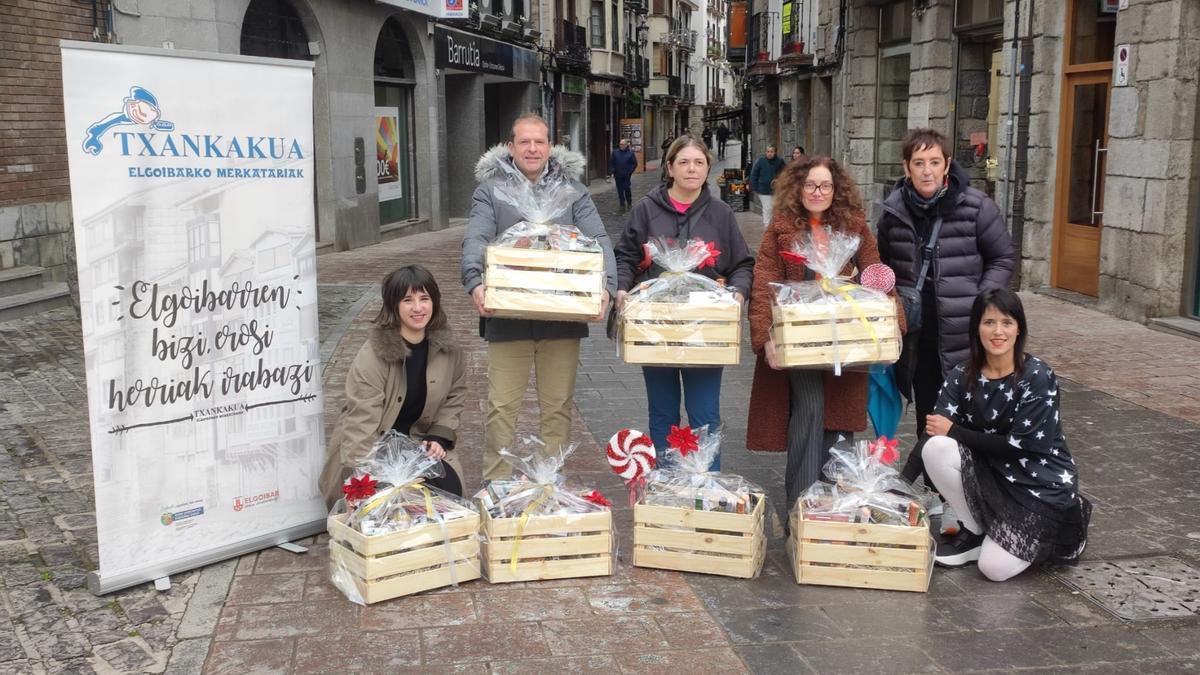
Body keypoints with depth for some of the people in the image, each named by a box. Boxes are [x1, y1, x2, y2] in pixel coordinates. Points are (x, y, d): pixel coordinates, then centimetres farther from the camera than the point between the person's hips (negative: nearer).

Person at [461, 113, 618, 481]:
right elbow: (475, 239, -10)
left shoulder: (572, 188, 9)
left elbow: (598, 240, -2)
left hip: (562, 317, 2)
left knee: (558, 406, 10)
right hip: (507, 316, -1)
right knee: (502, 406, 2)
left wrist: (606, 285, -20)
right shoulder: (491, 188, 4)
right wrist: (475, 281, -29)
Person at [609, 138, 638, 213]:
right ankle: (622, 205, 11)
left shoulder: (630, 152, -2)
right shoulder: (615, 152, 5)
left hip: (626, 175, -2)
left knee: (627, 189, -2)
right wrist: (612, 171, -1)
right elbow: (611, 162, 10)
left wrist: (630, 171, -7)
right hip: (618, 175, 3)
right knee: (620, 190, 4)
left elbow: (634, 163, 2)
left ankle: (629, 203, 20)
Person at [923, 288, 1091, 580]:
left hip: (1039, 481, -4)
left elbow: (1018, 446, -22)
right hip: (990, 473, 4)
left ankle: (1039, 531, 14)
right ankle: (974, 533, -3)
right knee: (937, 448, -24)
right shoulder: (962, 375, -5)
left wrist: (954, 431, -21)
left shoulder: (1038, 377, -18)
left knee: (995, 568, -18)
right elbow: (933, 430, -13)